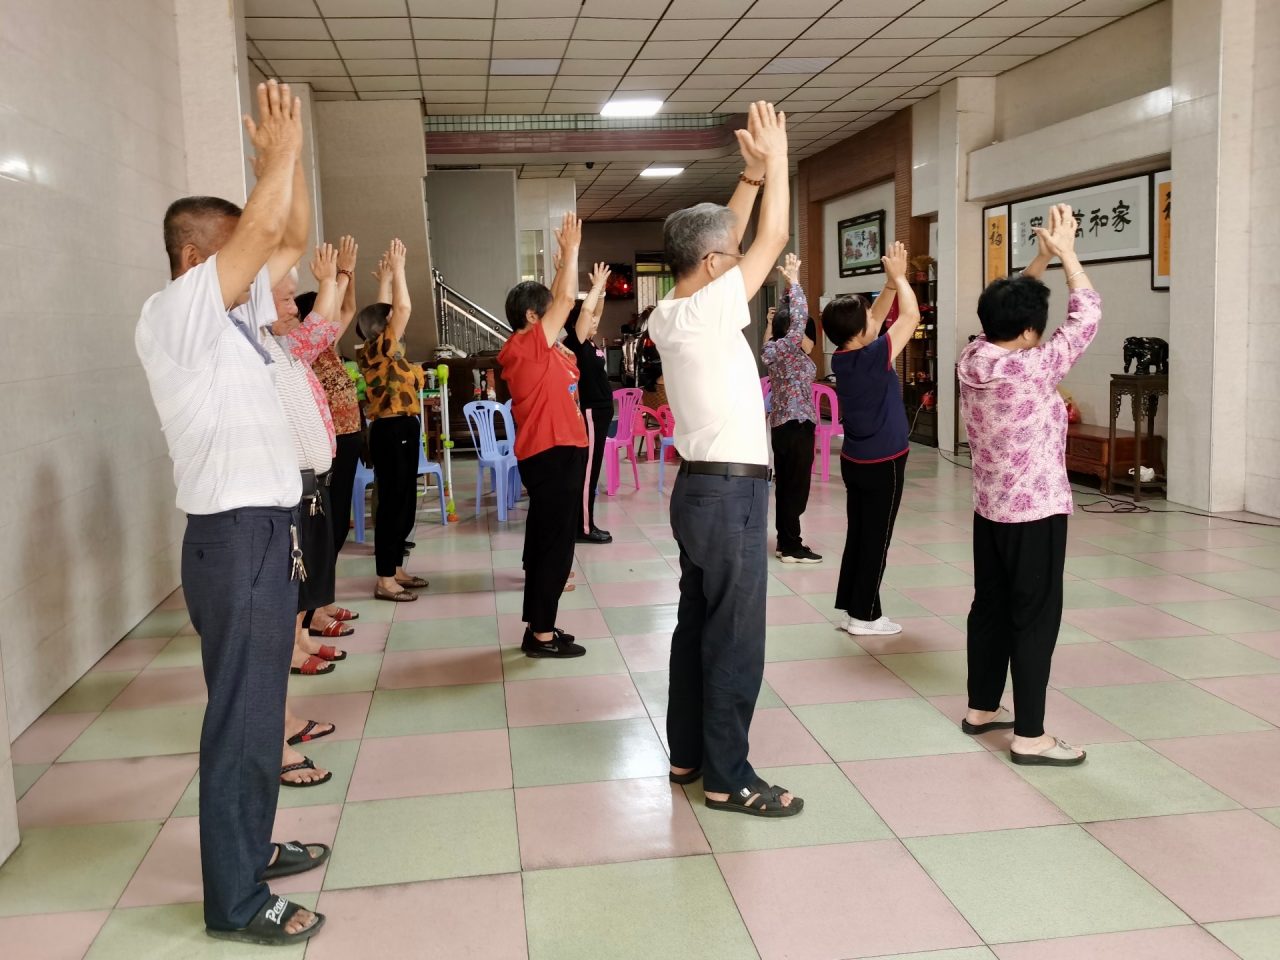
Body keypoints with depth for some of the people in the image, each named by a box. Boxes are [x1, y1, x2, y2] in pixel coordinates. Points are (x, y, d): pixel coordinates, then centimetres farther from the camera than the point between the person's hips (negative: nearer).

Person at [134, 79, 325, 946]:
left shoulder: (229, 314, 13)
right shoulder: (172, 317, -12)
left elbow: (290, 241, 19)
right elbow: (263, 229, -20)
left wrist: (290, 155, 9)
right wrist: (282, 149, -6)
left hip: (266, 532, 9)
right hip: (235, 538, -9)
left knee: (260, 706, 16)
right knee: (241, 717, -3)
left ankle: (252, 848, 30)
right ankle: (235, 901, 7)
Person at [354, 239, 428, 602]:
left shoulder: (383, 351, 11)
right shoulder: (378, 350, -13)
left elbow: (385, 311, 23)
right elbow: (404, 308, -18)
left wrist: (385, 276, 21)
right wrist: (396, 268, -9)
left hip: (402, 429, 10)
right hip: (393, 431, -10)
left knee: (404, 502, 15)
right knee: (392, 502, -6)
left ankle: (396, 570, 24)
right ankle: (385, 581, -1)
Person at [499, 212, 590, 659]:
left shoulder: (539, 348, 13)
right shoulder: (527, 346, -13)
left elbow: (559, 300, 23)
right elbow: (565, 300, -16)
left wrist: (567, 257, 20)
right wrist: (571, 250, -5)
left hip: (555, 452, 10)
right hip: (552, 455, -10)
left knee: (547, 542, 13)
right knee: (554, 545, -5)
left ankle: (538, 627, 21)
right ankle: (542, 635, 2)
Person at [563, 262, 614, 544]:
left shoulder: (589, 343, 11)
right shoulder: (575, 343, -13)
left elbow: (595, 312, 23)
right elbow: (585, 310, -24)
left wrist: (601, 289, 11)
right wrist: (597, 285, -14)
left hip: (600, 412, 10)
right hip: (588, 413, -10)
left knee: (591, 470, 13)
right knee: (586, 471, -5)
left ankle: (584, 522, 21)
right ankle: (584, 527, 0)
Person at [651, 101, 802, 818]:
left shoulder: (668, 315, 7)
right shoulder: (710, 312, -17)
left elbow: (719, 240, 18)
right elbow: (773, 238, -11)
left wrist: (751, 175, 16)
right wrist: (776, 155, 0)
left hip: (702, 487, 10)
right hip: (731, 494, -10)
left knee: (698, 626, 16)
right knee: (736, 641, -3)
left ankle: (688, 753, 26)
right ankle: (728, 779, 5)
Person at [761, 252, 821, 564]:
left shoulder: (774, 348, 8)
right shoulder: (789, 348, -14)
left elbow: (791, 313, 18)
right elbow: (800, 315, -19)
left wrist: (788, 285, 14)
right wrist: (793, 279, -11)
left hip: (782, 423, 9)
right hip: (797, 424, -9)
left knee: (785, 484, 12)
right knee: (795, 486, -3)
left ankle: (785, 542, 18)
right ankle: (792, 547, 1)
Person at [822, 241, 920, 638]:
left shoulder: (841, 357, 0)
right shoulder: (874, 357, -22)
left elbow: (877, 316, 13)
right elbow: (910, 315, -15)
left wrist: (891, 281, 7)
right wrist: (899, 276, -3)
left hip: (854, 461, 8)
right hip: (883, 464, -7)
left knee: (857, 535, 14)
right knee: (875, 540, 1)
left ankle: (850, 608, 20)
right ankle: (864, 616, 8)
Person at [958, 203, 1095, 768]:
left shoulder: (972, 359, -3)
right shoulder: (1034, 368, -22)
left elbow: (1006, 306, 13)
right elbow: (1087, 316, -12)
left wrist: (1041, 258, 10)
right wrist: (1066, 252, -3)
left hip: (989, 509, 8)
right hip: (1037, 512, -8)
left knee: (991, 608, 17)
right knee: (1035, 618, -1)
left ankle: (981, 709, 29)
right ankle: (1029, 737, 5)